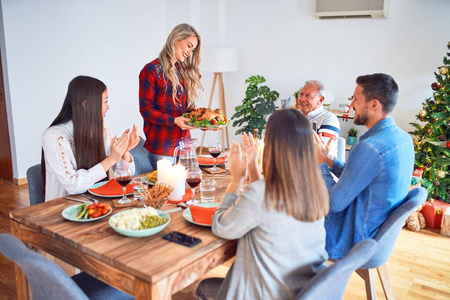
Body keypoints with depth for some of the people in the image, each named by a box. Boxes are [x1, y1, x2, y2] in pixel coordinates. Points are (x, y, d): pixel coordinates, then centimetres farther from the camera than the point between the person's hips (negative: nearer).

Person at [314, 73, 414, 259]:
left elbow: (334, 204, -23)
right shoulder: (403, 138, -2)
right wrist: (328, 159, 2)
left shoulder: (368, 149, -32)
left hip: (350, 241, -9)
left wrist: (320, 162, -11)